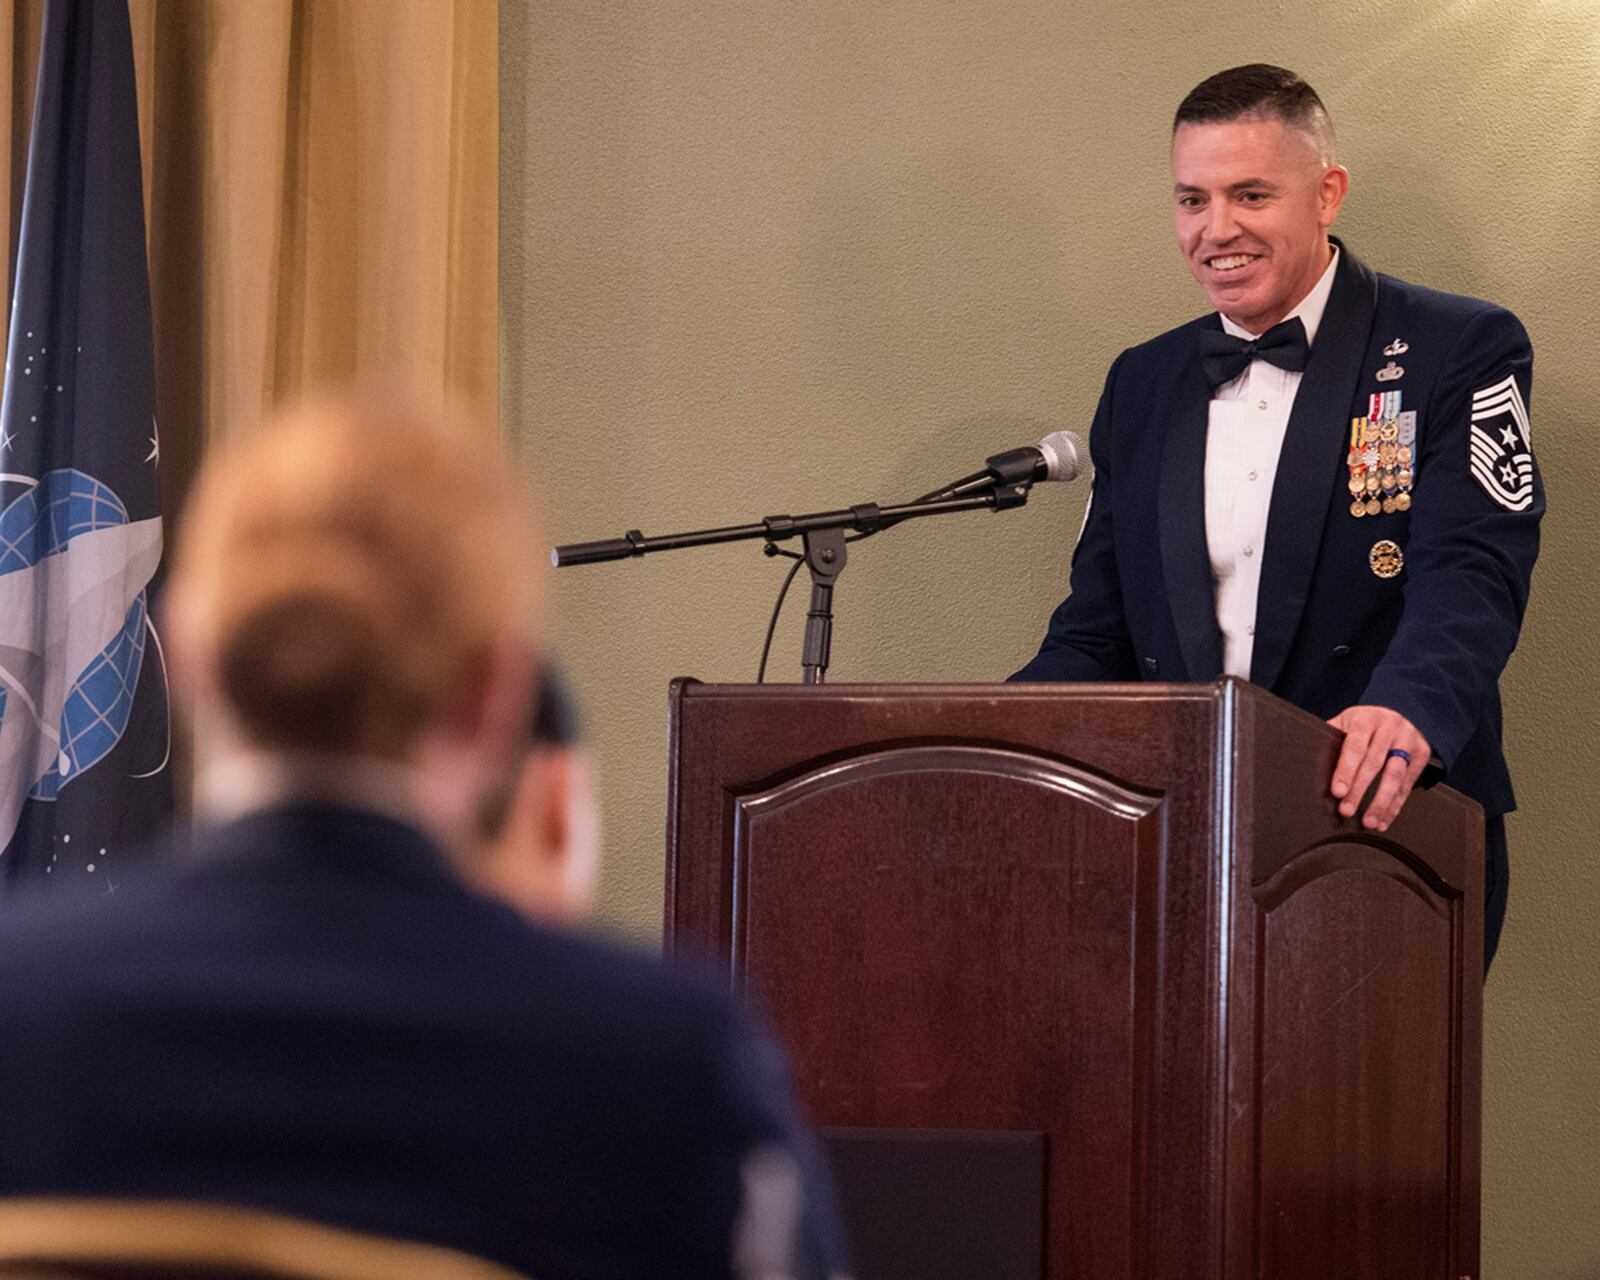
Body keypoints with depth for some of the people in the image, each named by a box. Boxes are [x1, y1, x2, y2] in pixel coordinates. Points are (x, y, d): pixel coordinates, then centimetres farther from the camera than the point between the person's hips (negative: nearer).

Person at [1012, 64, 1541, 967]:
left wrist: (1408, 707, -34)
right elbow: (1096, 638, 18)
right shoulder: (1142, 385, 18)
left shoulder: (1462, 351, 2)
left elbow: (1471, 575, -13)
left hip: (1391, 834, -3)